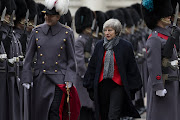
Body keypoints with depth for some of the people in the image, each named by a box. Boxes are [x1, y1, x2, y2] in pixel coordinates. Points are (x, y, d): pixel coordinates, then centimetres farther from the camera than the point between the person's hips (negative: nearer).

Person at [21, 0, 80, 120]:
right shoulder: (37, 31, 5)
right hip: (41, 79, 3)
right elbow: (29, 57, 7)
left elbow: (71, 59, 2)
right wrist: (26, 79, 1)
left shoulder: (67, 33, -1)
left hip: (59, 80, -3)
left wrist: (69, 79, -7)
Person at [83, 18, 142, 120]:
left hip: (118, 86, -4)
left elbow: (132, 69, 1)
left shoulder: (126, 46, -3)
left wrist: (132, 88, -1)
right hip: (102, 86, 4)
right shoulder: (99, 45, 6)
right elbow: (92, 67, 12)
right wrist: (90, 86, 9)